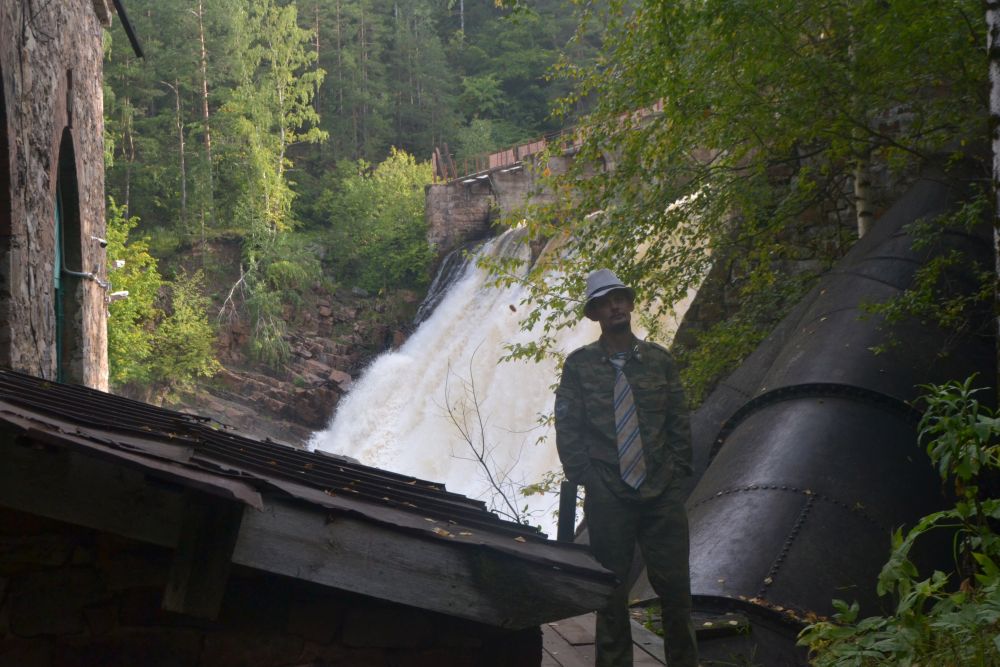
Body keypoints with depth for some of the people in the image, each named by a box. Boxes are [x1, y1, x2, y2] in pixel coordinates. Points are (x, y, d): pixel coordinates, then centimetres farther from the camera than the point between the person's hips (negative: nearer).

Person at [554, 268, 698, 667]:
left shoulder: (658, 359, 7)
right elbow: (566, 427, 1)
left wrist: (677, 469, 1)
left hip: (662, 492, 1)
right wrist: (585, 478, -5)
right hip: (607, 497, -1)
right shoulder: (579, 364, 2)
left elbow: (679, 421, 9)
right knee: (611, 592, 4)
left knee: (674, 585, 1)